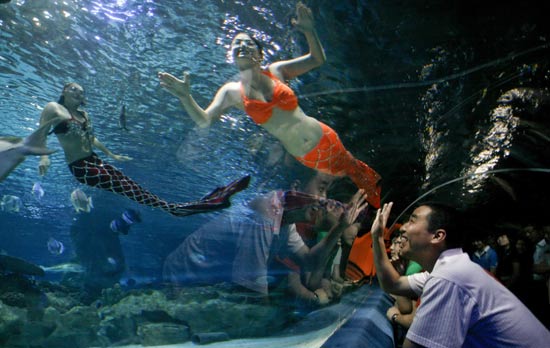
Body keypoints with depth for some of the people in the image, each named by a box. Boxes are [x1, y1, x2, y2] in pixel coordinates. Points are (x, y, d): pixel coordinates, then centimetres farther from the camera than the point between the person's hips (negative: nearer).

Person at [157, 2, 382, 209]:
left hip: (325, 140, 0)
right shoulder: (232, 92, -7)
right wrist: (185, 97, -30)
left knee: (354, 168, 19)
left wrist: (309, 30, -18)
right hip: (304, 158, 0)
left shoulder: (276, 71, -5)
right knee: (344, 173, 22)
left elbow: (317, 59, -1)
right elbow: (203, 121, -14)